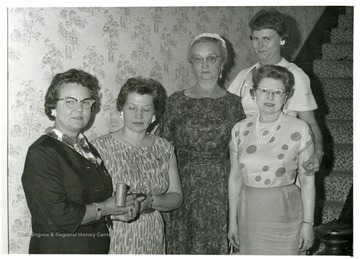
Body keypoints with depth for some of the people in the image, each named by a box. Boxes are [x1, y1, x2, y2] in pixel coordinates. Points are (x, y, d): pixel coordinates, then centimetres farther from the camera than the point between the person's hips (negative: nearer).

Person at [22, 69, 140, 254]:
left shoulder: (88, 149, 7)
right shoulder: (41, 152, -17)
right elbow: (60, 214, -24)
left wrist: (120, 211, -4)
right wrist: (105, 208, -13)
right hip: (57, 248, -7)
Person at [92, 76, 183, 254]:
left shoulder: (164, 149, 6)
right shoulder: (101, 146, -5)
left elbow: (177, 197, 5)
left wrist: (151, 201, -12)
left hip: (152, 239, 3)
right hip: (113, 239, -3)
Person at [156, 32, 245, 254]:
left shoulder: (234, 104, 2)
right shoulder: (176, 101, 3)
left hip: (222, 192, 0)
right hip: (184, 192, 1)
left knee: (219, 248, 5)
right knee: (184, 248, 7)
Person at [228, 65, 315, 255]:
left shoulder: (299, 130, -5)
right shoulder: (240, 130, 3)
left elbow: (307, 181, -4)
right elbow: (235, 178, 7)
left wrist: (308, 223, -5)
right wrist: (232, 221, 8)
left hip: (285, 215, -2)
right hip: (249, 214, 3)